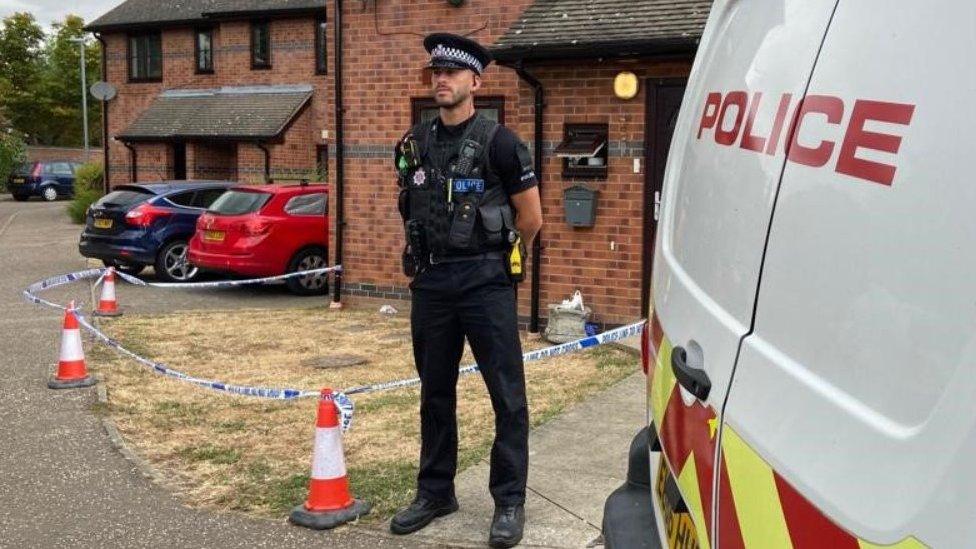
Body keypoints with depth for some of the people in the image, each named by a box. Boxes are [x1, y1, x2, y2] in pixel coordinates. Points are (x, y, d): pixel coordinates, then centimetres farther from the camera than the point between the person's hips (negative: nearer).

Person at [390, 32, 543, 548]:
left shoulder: (498, 142, -8)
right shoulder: (414, 144, 8)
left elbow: (531, 219, -4)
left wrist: (491, 255, 7)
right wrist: (426, 260, 14)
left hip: (485, 282, -5)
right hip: (430, 283, 5)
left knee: (506, 393, 0)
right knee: (435, 391, 14)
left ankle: (510, 502, 9)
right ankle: (435, 492, 26)